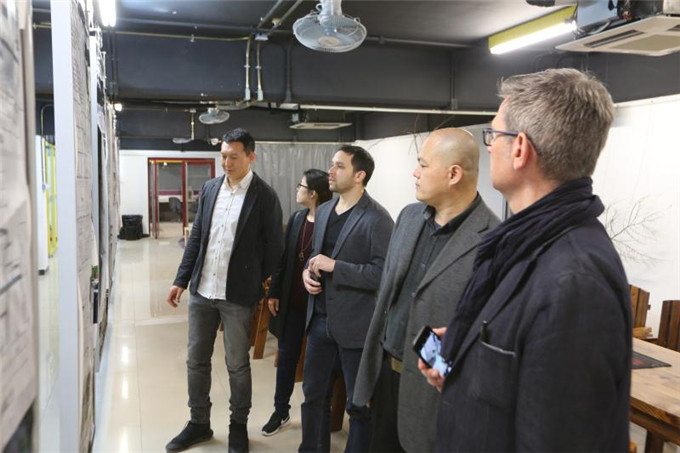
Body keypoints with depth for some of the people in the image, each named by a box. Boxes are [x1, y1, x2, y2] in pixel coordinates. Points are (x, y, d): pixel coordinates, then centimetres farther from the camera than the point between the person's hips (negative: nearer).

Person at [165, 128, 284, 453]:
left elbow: (274, 248, -5)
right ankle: (199, 424, 32)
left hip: (237, 295, -5)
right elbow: (196, 237, 10)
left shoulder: (265, 196, -9)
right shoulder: (209, 188, 6)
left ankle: (238, 426, 29)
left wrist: (258, 287, -1)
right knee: (196, 361, 14)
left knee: (237, 365, 8)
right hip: (201, 290, 5)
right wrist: (181, 280, 8)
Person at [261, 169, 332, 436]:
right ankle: (281, 411, 30)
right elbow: (284, 258, 7)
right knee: (286, 356, 15)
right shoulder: (296, 219, 4)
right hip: (291, 301, 6)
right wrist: (274, 292, 6)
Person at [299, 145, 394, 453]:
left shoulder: (376, 219, -16)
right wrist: (308, 271, -3)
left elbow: (383, 273, -21)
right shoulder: (323, 211, 9)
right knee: (313, 394, 20)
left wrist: (334, 266, -22)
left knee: (359, 404, 11)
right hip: (320, 319, 7)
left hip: (354, 325, -7)